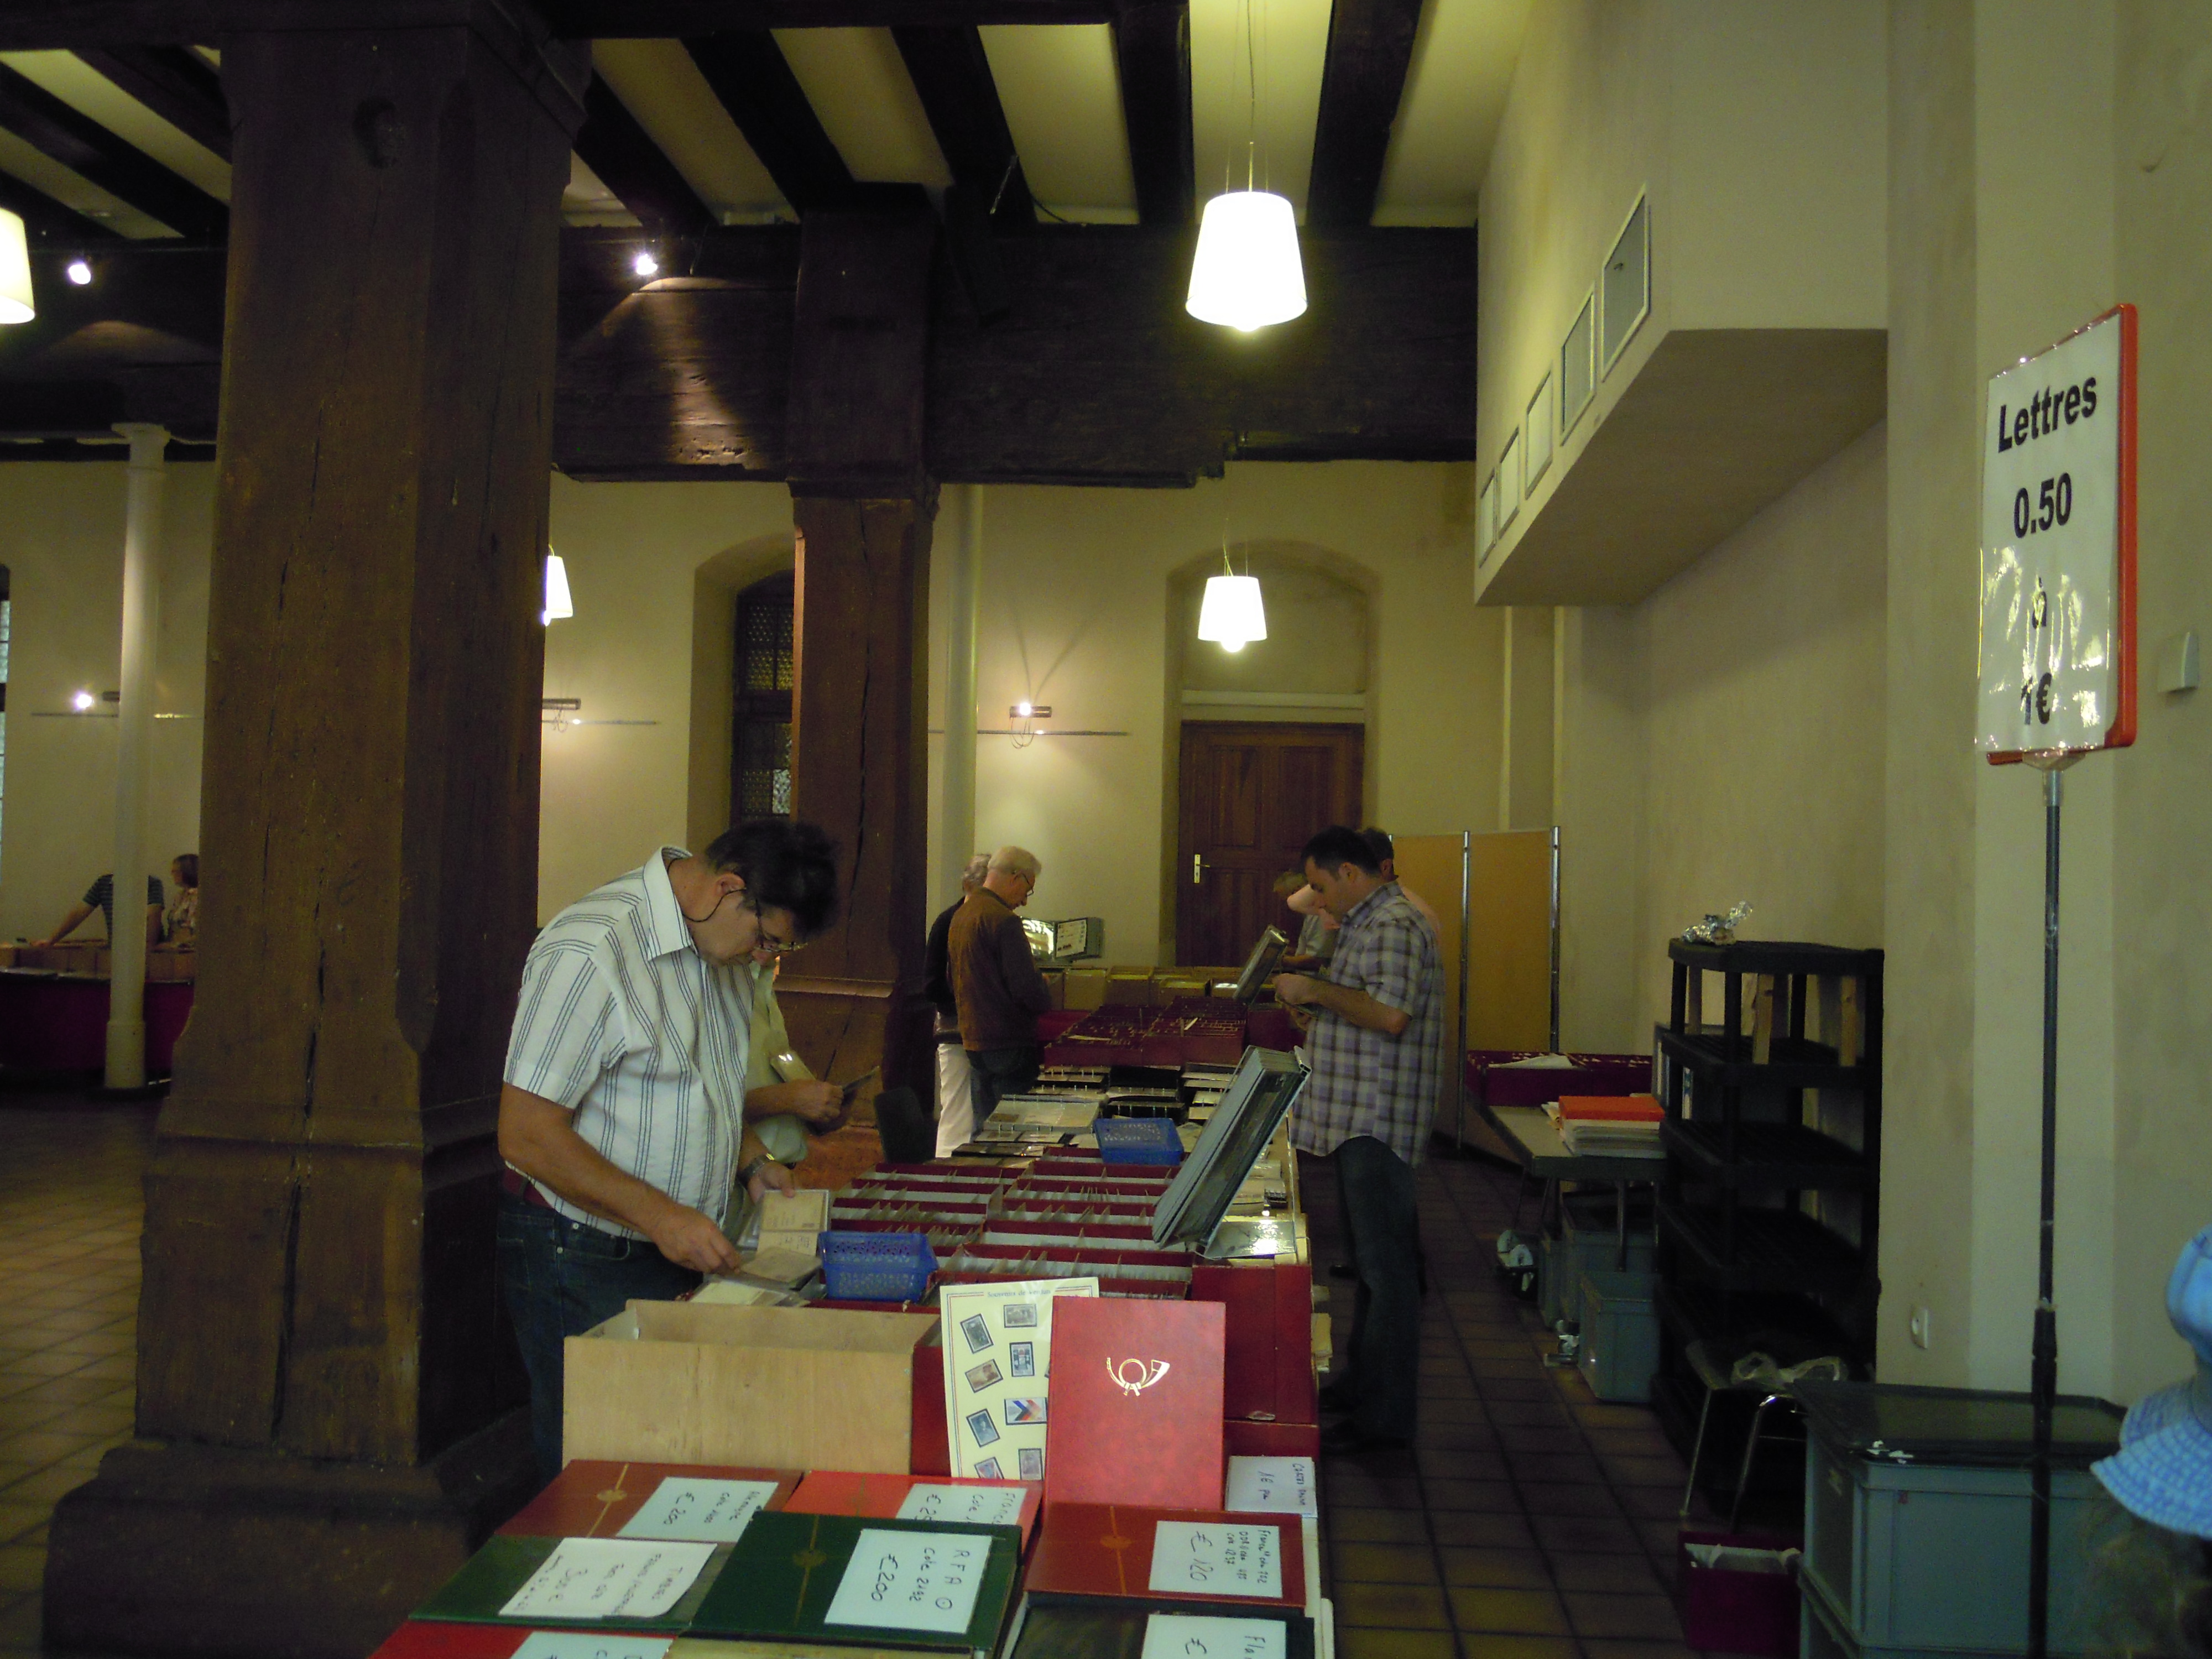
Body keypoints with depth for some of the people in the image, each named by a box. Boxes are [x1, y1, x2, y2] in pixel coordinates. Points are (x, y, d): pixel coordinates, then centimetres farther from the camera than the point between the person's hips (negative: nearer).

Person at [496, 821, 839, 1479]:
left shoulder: (721, 950, 5)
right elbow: (527, 1136, -23)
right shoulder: (591, 952, -23)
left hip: (679, 1249, 8)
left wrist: (751, 1160, 5)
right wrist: (661, 1216, -26)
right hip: (582, 1259, -8)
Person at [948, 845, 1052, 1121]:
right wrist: (1045, 993, 1)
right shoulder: (1003, 920, -18)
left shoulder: (961, 914, 11)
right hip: (1007, 1042, -9)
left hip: (972, 1039, 9)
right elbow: (1027, 989, -21)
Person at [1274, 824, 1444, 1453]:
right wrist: (1312, 997, 11)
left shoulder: (1396, 925, -16)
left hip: (1378, 1123, -11)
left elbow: (1391, 1016, -26)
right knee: (1368, 1259, 19)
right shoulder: (1367, 924, 17)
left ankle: (1386, 1417, 2)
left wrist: (1318, 991, -18)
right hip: (1356, 1119, 11)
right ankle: (1361, 1383, 31)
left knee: (1385, 1265, -5)